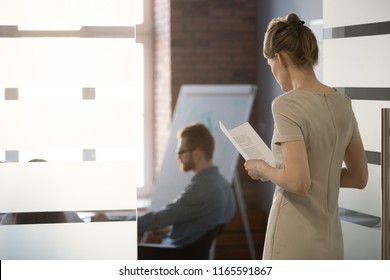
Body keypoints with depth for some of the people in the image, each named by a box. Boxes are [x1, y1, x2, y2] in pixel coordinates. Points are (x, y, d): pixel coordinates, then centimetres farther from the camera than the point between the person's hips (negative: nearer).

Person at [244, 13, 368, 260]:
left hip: (294, 244, -7)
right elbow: (359, 178, 14)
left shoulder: (288, 105, -15)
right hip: (330, 242, 7)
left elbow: (298, 182, -23)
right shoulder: (342, 104, 8)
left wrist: (263, 169, -4)